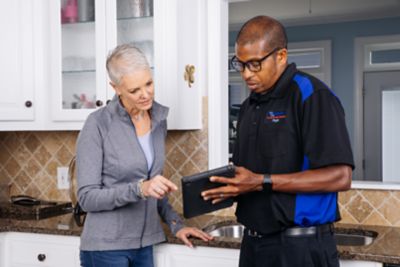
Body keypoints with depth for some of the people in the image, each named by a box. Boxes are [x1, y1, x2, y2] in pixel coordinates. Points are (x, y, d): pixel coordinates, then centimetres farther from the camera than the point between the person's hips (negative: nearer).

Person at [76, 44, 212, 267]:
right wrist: (139, 189, -27)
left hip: (145, 245, 5)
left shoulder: (159, 118, 3)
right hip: (106, 248, -5)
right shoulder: (98, 125, -15)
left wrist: (175, 223, 6)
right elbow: (87, 197, -15)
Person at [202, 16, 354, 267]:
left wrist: (263, 183, -21)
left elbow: (340, 177, -19)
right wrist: (230, 186, -3)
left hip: (300, 246, -7)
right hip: (254, 242, 7)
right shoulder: (249, 106, 12)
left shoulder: (312, 96, -12)